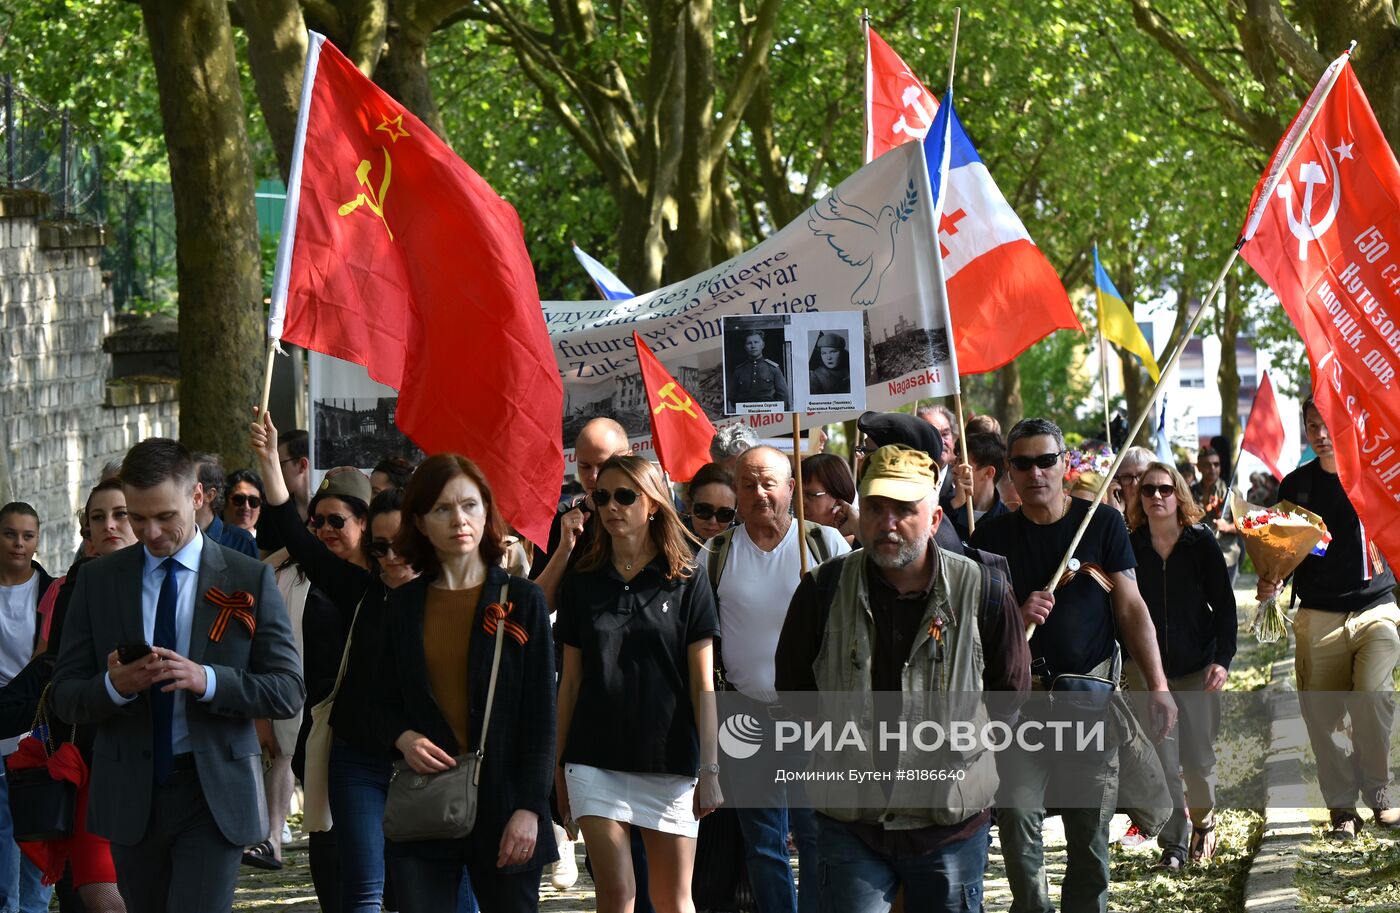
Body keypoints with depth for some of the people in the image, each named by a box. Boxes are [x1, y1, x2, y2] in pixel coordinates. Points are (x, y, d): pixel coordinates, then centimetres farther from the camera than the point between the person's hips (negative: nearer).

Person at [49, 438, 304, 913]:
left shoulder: (249, 580, 1)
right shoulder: (98, 581, 7)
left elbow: (287, 692, -3)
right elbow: (64, 695, 5)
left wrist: (207, 680, -20)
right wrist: (113, 686, -18)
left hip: (215, 794, -3)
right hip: (131, 796, 3)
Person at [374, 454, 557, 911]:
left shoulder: (522, 600, 2)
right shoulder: (403, 604, 9)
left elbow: (541, 715, -1)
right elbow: (386, 702, 17)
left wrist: (529, 808, -9)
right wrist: (403, 737, -7)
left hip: (502, 805, -2)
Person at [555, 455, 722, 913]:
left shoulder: (686, 578, 1)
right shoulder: (583, 582, 8)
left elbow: (703, 682, -1)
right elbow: (571, 679, 12)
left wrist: (710, 768, -7)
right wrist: (557, 765, 11)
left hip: (669, 760, -1)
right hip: (595, 762, 2)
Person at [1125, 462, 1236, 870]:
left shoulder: (1201, 542, -2)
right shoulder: (1130, 546, -1)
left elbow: (1224, 603, 1)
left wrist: (1223, 659, -8)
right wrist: (1125, 661, -3)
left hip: (1197, 666, 0)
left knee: (1199, 758, 1)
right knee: (1162, 760, -6)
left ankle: (1204, 823, 28)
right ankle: (1173, 843, 1)